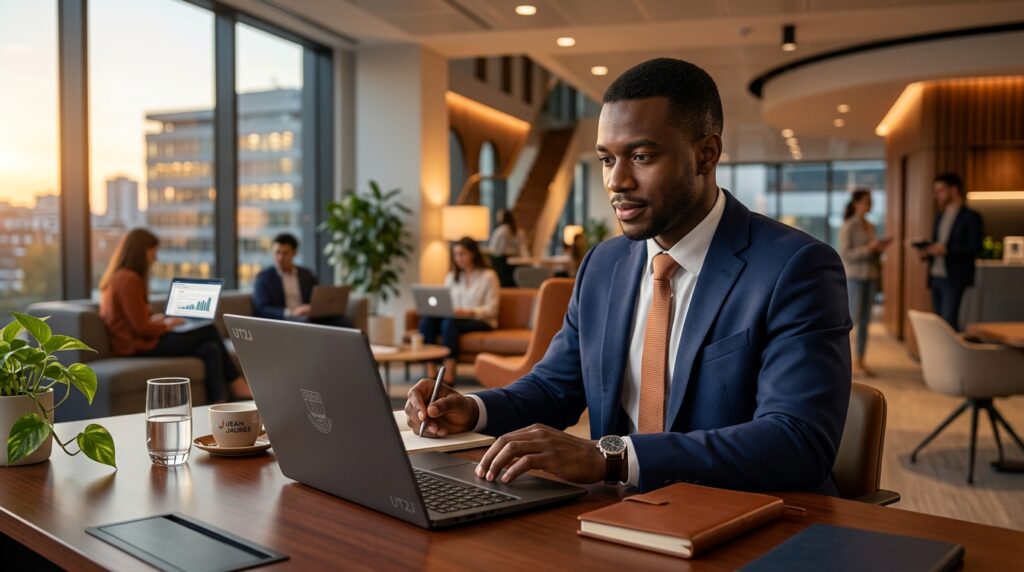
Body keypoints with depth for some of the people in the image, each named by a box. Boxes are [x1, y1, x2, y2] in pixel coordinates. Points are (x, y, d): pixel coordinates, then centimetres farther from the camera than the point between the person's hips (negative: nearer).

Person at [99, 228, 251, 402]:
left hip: (137, 341, 10)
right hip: (140, 346, -10)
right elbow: (142, 328, -18)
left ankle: (219, 406, -10)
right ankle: (235, 383, 6)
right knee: (209, 332, -6)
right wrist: (166, 325, -2)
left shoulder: (119, 277, 15)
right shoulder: (129, 280, -17)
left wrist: (154, 319, 8)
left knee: (210, 349, -3)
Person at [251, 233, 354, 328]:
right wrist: (290, 312, -19)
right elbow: (260, 310, -3)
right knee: (304, 324, -40)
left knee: (345, 323, -25)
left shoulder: (306, 274, 20)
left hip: (310, 318, 4)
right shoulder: (264, 276, 8)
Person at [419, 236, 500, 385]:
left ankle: (448, 373, -42)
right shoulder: (451, 276, 19)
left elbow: (491, 310, -6)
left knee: (449, 322, -36)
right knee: (426, 320, -26)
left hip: (481, 322, -5)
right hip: (456, 318, 5)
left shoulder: (488, 276, 2)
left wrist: (469, 312, -22)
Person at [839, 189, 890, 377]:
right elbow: (845, 254, -13)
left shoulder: (871, 227, 14)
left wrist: (880, 249, 0)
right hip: (854, 277, -7)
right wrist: (868, 248, -18)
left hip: (870, 277, 7)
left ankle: (859, 361, 10)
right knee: (851, 319, -8)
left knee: (865, 321, 6)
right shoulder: (848, 227, -6)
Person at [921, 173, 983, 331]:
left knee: (949, 322, -12)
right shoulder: (940, 216, 17)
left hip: (954, 279, -7)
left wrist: (946, 249, -22)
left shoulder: (971, 217, -5)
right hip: (935, 277, 7)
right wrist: (926, 251, 1)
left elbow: (975, 248, -12)